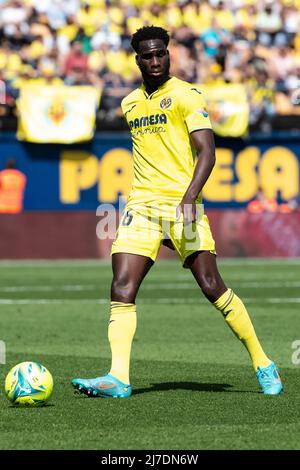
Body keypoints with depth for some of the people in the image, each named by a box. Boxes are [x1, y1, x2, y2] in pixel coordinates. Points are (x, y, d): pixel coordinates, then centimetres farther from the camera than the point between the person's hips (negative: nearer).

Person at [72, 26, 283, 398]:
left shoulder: (186, 95, -2)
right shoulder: (129, 104, 17)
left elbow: (206, 151, -10)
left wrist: (189, 197, -23)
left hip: (180, 204, -5)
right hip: (141, 206, 5)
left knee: (212, 287, -9)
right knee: (121, 291, -10)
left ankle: (263, 365, 5)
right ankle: (118, 378, -15)